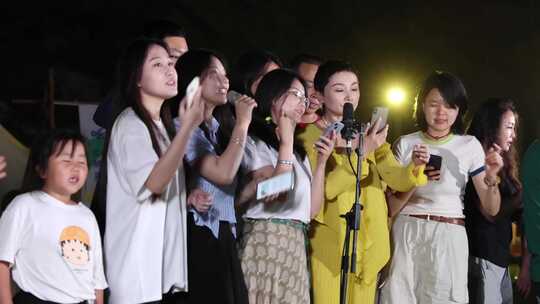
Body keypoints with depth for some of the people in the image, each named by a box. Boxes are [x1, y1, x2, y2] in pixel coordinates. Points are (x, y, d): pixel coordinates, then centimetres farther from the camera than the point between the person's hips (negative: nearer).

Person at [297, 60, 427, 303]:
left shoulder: (368, 134, 12)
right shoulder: (309, 136, -4)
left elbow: (399, 180, 2)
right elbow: (323, 188, -18)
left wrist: (415, 167, -19)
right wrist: (361, 152, -24)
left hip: (367, 245, 5)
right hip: (328, 245, -5)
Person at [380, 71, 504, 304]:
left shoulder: (469, 145, 4)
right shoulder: (405, 144, 5)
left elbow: (491, 209, 3)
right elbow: (391, 206, 4)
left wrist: (491, 178, -16)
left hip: (449, 236, 0)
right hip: (406, 233, 1)